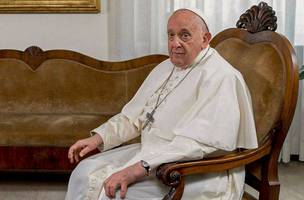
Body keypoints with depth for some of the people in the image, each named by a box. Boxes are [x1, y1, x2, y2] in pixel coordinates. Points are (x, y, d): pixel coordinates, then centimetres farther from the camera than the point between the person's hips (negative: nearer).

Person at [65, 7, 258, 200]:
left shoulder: (219, 77, -18)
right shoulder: (165, 68, 13)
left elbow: (197, 142, -28)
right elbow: (134, 115, 17)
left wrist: (138, 169, -33)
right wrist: (98, 137, 2)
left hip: (194, 175, -8)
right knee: (85, 171, -2)